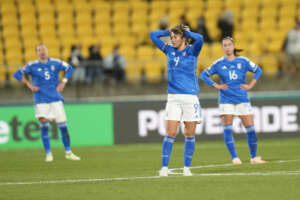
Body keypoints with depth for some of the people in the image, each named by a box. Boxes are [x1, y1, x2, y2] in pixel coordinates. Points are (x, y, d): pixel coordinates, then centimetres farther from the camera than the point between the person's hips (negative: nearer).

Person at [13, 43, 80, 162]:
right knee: (44, 126, -8)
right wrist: (29, 84, -10)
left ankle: (68, 152, 14)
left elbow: (69, 68, 16)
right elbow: (17, 74, -2)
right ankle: (48, 154, 1)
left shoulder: (55, 63, 5)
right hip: (41, 101, -2)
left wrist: (63, 82, 5)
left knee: (63, 126, 2)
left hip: (56, 99, 2)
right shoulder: (33, 65, -1)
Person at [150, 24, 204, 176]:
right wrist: (169, 32, 10)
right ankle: (164, 167, -4)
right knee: (170, 134, -5)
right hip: (173, 97, 3)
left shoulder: (192, 51, -1)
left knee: (189, 135, 2)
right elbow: (153, 35, 15)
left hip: (190, 97, -2)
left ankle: (187, 168, 10)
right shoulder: (169, 50, 11)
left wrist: (187, 32, -6)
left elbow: (199, 39, -21)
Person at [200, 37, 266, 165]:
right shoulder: (219, 64, 2)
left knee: (250, 128, -2)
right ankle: (235, 158, -3)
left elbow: (258, 71, 10)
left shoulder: (243, 61, 3)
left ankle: (254, 157, 10)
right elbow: (203, 75, 7)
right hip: (226, 100, -1)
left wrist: (250, 85, 1)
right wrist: (216, 85, -3)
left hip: (242, 99, 1)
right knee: (227, 129, -7)